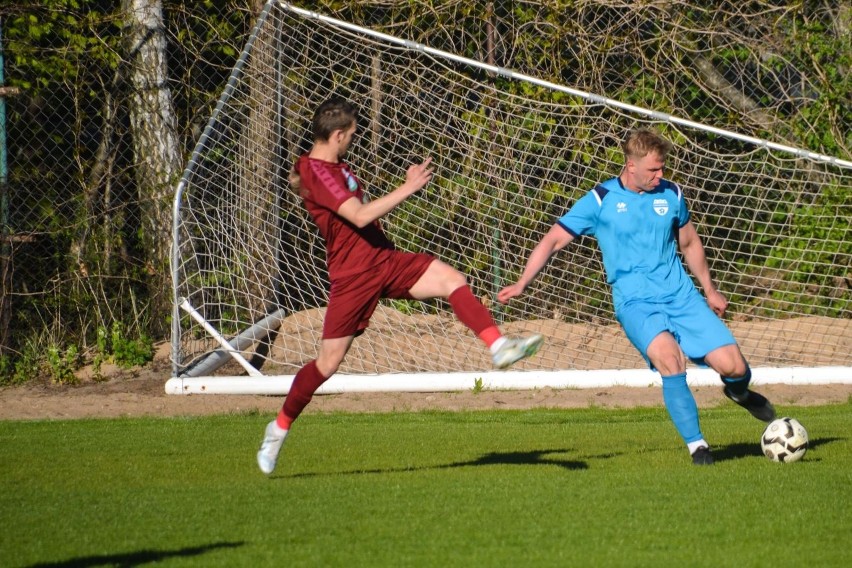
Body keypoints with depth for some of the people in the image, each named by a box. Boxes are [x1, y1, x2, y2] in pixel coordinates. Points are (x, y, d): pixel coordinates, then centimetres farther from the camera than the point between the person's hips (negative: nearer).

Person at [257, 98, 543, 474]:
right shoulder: (316, 173, -19)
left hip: (386, 260, 9)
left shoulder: (333, 166, 13)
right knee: (328, 361, -2)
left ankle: (499, 347, -17)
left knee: (453, 280, -12)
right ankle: (280, 427, 15)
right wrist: (408, 188, -25)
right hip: (353, 275, -9)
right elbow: (359, 217, -28)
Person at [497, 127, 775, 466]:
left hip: (681, 296, 3)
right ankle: (696, 445, -20)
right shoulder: (600, 200, -2)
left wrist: (710, 291, 28)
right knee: (669, 359, -32)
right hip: (635, 301, -3)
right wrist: (522, 284, -9)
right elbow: (553, 240, 0)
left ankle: (738, 391, 29)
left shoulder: (671, 195, 9)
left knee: (732, 365, -11)